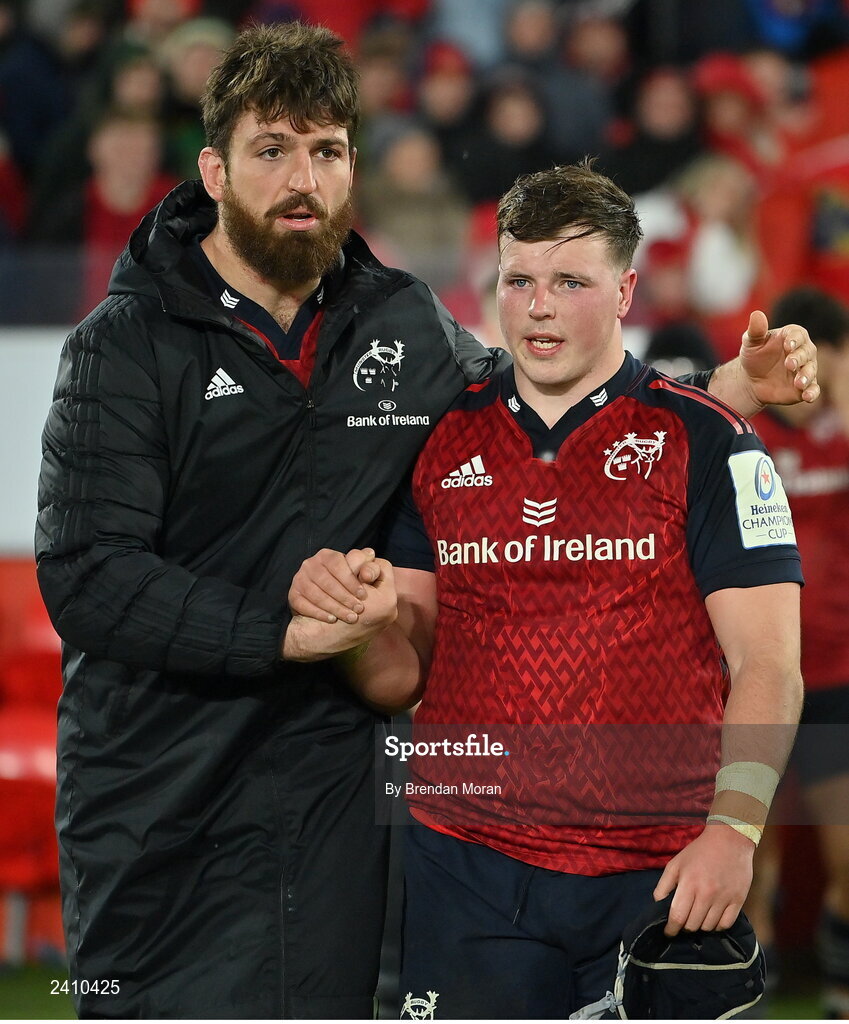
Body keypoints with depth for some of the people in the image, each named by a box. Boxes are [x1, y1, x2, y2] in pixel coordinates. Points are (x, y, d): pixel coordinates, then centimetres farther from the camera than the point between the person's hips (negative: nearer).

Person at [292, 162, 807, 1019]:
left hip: (658, 879, -2)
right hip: (468, 870, 2)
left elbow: (767, 666, -4)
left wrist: (733, 829, -18)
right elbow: (406, 674, 12)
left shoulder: (704, 443, 0)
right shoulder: (441, 445, 10)